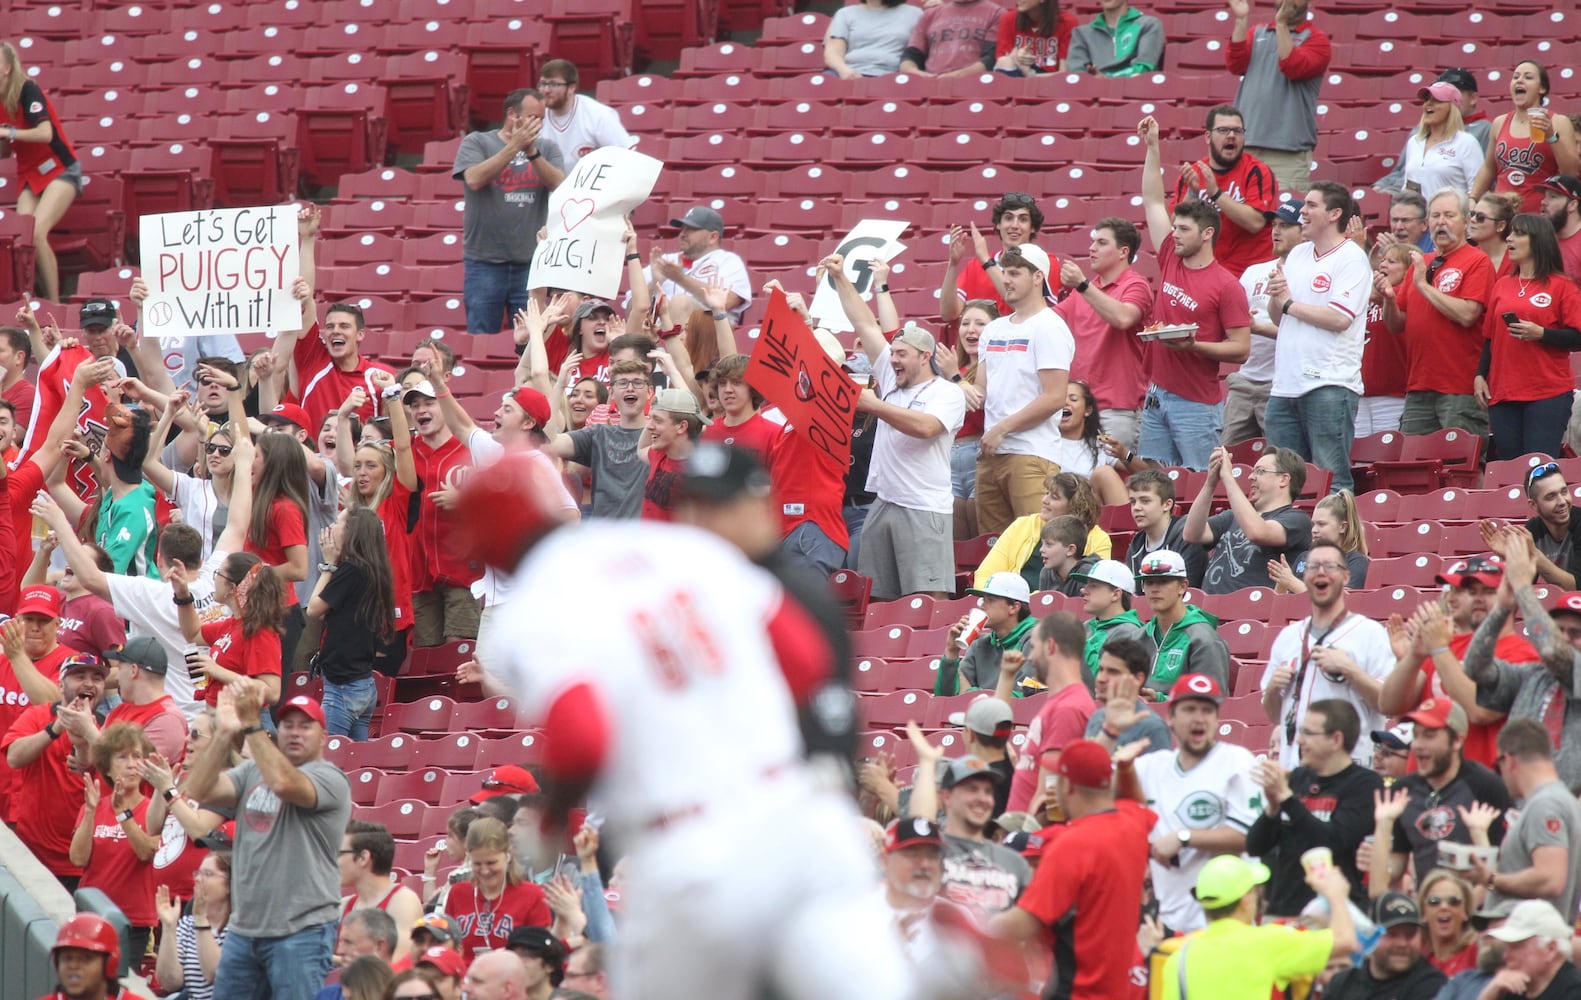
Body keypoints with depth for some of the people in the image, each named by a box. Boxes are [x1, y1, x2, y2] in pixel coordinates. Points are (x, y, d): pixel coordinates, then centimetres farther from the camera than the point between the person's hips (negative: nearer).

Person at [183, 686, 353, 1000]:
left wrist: (251, 725, -24)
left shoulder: (329, 778, -5)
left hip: (301, 930, -6)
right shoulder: (251, 772, 13)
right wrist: (224, 733, -13)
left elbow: (283, 782, -26)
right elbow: (198, 790, -2)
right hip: (243, 930, 6)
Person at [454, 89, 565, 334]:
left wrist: (532, 153, -17)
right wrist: (514, 147, -16)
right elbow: (474, 179, -13)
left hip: (531, 261, 2)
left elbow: (559, 185, -4)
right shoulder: (477, 143, 3)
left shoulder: (547, 148, 10)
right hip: (485, 260, -2)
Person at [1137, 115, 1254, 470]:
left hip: (1197, 403, -7)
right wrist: (1152, 148, 14)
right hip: (1157, 396, 7)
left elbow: (1241, 348, -9)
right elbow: (1153, 201, 16)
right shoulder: (1170, 262, 8)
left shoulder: (1226, 286, -9)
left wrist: (1193, 346, -22)